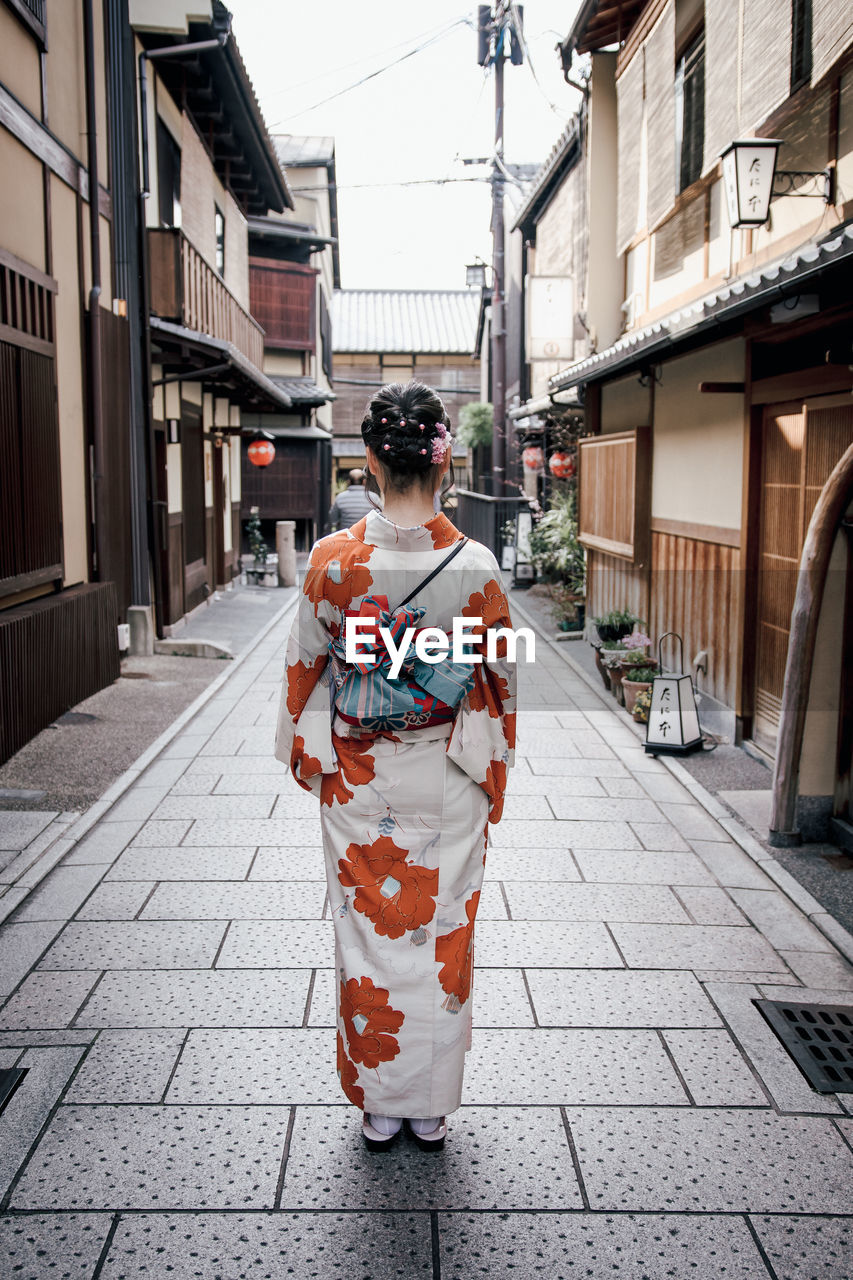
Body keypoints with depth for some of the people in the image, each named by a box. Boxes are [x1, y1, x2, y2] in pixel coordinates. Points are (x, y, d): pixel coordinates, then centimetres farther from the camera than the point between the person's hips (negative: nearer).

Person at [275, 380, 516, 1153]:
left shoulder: (333, 561, -11)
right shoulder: (477, 566, -12)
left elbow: (307, 669, -2)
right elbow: (499, 679, -3)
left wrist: (309, 760, 13)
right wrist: (494, 778, 11)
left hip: (359, 782, 0)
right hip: (449, 784, 0)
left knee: (368, 937, 14)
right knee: (442, 938, 14)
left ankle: (379, 1106, 28)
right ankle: (432, 1109, 28)